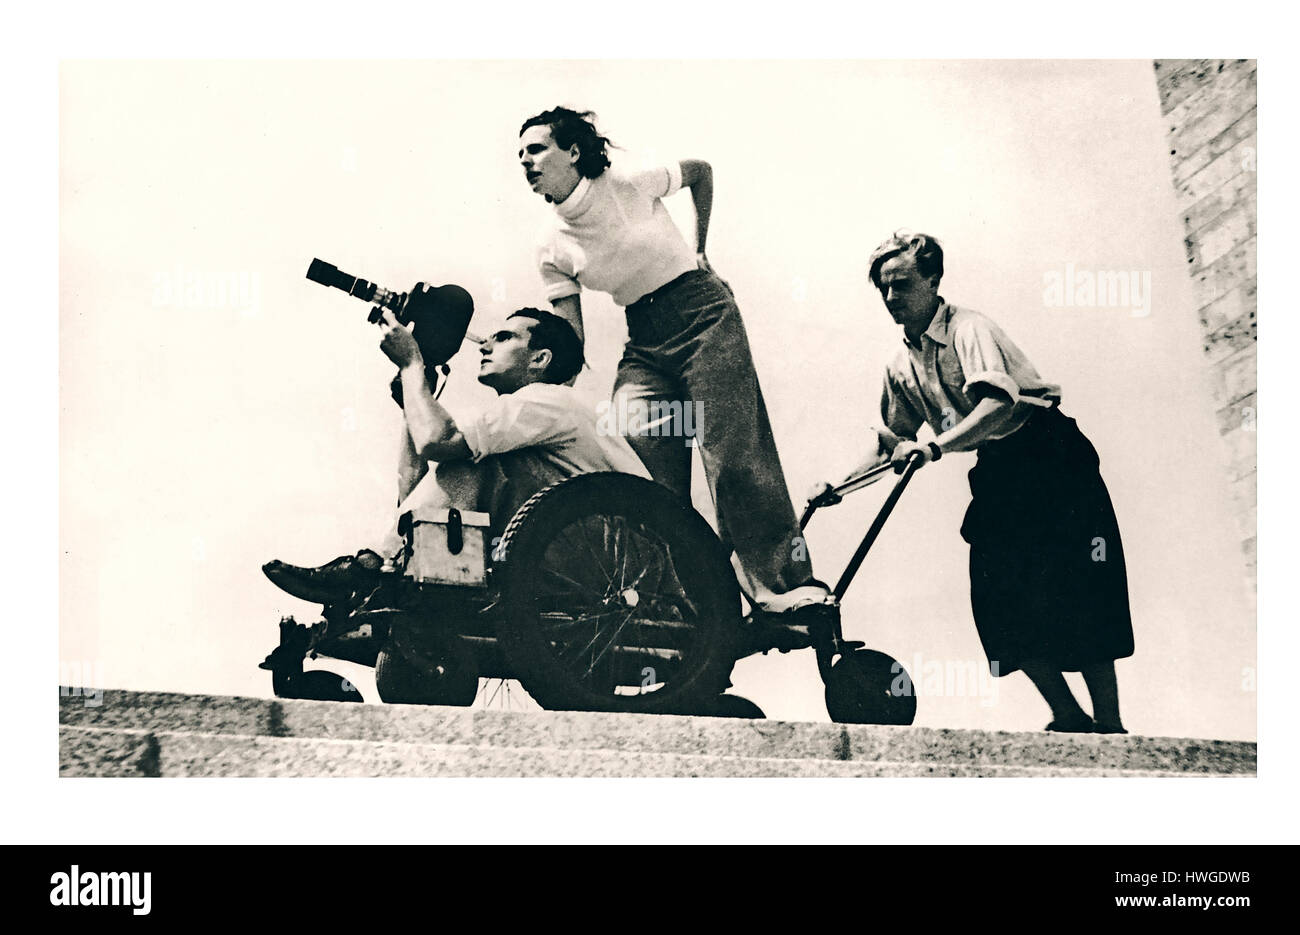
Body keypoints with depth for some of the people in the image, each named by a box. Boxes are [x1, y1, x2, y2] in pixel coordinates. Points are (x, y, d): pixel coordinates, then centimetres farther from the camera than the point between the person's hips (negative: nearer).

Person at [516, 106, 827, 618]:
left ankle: (786, 583, -11)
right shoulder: (552, 249, 1)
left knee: (733, 455, -13)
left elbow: (700, 171, 11)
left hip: (701, 312, -4)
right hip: (644, 343, 4)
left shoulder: (628, 182, -8)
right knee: (642, 467, -11)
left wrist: (699, 248, 7)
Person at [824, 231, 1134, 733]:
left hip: (1050, 461, -7)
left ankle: (1109, 726, -2)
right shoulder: (901, 366, 7)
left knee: (1073, 595, -10)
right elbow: (892, 442, 16)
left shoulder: (968, 328, -15)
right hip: (997, 475, 7)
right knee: (998, 599, -6)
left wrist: (935, 446, -43)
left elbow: (999, 404, -32)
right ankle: (1068, 718, 4)